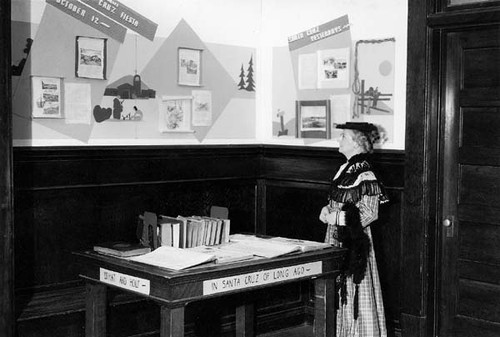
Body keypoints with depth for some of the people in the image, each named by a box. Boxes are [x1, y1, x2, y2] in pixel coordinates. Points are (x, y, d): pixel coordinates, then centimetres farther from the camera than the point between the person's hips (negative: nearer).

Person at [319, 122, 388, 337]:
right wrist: (328, 209, 1)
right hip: (337, 238, 9)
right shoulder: (346, 168, 10)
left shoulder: (364, 174, -17)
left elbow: (368, 213, -20)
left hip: (354, 242, -9)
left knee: (354, 290, 0)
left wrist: (335, 217, -18)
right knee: (340, 291, 15)